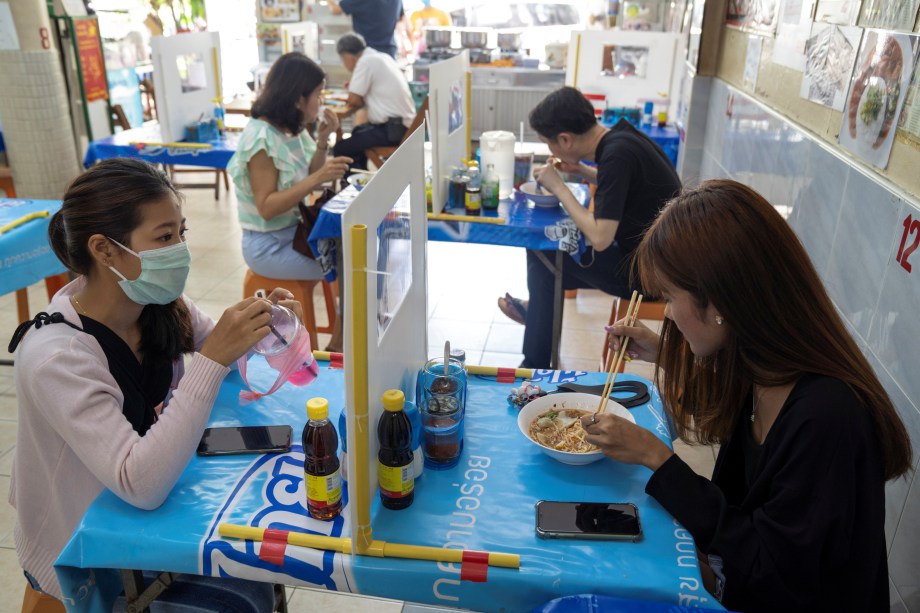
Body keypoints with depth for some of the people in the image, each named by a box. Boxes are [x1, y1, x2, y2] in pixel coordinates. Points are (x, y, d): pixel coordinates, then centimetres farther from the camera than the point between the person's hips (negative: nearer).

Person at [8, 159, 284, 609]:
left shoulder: (159, 304, -14)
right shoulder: (56, 357, -32)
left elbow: (217, 350, 4)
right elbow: (141, 486, -39)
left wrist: (259, 325, -19)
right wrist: (213, 358, -41)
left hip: (156, 496, 6)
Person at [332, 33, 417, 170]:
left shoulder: (366, 61, -13)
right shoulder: (381, 57, 14)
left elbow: (354, 100, -12)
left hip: (392, 129, -10)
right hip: (402, 125, 10)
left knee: (340, 149, -11)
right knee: (358, 131, 33)